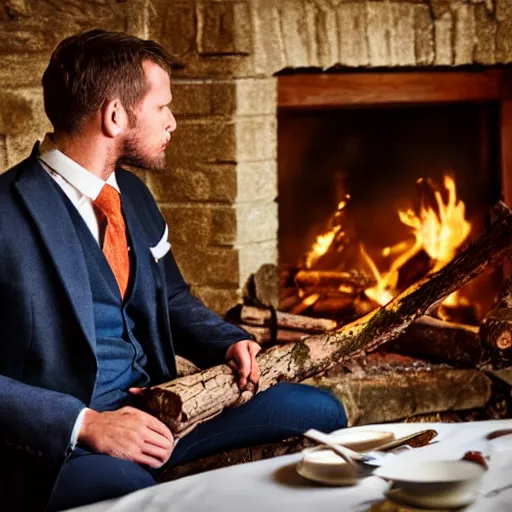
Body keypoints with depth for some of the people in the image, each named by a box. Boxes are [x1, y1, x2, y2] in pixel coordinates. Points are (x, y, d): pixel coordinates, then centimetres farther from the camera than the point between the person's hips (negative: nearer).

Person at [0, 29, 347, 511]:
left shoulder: (132, 193, 9)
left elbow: (172, 299, 22)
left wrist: (230, 343, 3)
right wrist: (83, 423, -25)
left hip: (153, 410, 8)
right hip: (55, 439, -8)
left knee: (318, 411, 5)